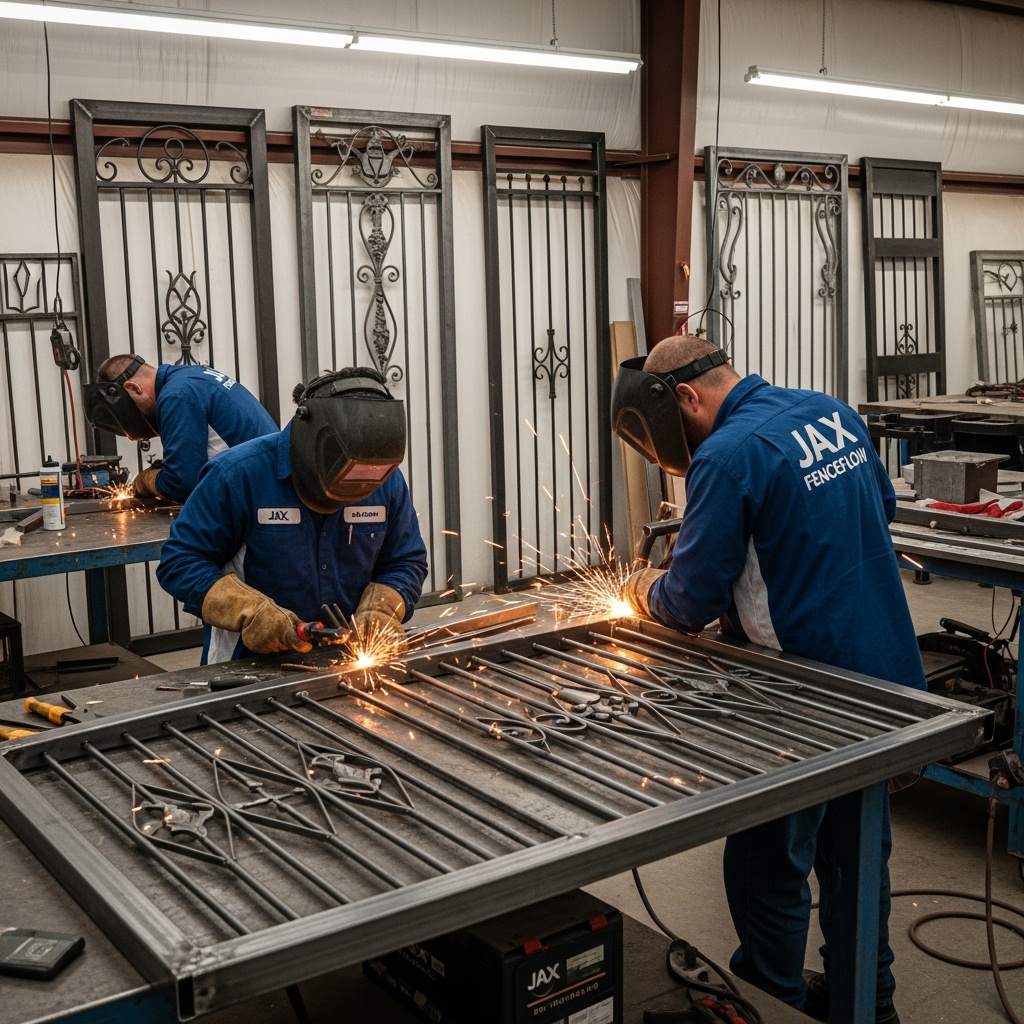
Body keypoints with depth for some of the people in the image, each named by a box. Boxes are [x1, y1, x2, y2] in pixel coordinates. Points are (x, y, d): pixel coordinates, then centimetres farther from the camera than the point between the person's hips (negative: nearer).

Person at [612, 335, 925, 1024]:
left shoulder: (728, 456, -21)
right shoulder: (835, 414, 5)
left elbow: (692, 602, -17)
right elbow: (883, 505, 21)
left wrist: (650, 593, 4)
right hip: (888, 675, 9)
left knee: (770, 861, 8)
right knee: (856, 845, 23)